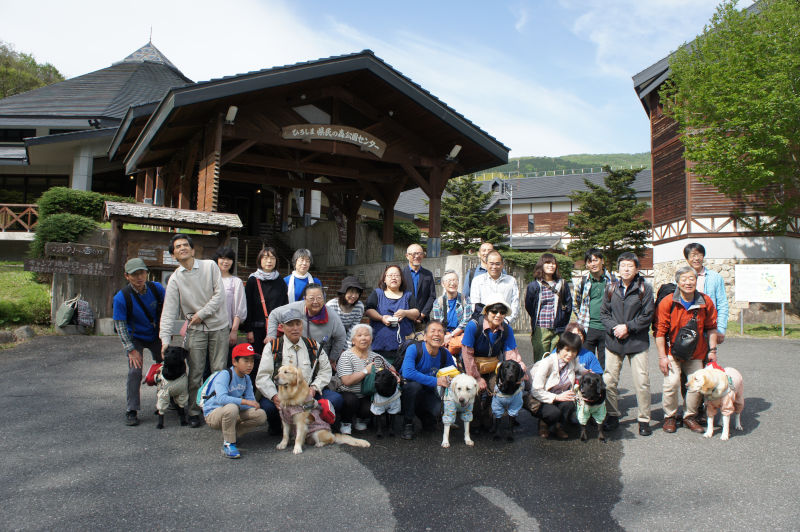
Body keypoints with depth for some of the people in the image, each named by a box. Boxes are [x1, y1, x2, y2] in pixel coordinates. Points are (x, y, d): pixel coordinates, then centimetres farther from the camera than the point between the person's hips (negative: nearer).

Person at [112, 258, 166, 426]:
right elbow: (120, 326, -17)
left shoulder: (157, 289, -16)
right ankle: (131, 411, -3)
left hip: (156, 336, 3)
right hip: (135, 338, -3)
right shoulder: (121, 297, -22)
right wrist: (131, 350, -20)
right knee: (135, 371, -15)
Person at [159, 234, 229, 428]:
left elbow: (219, 294, -5)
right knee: (195, 372, 2)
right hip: (195, 329, 1)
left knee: (219, 370, 1)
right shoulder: (175, 279, 3)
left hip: (218, 326, -1)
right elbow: (169, 310, -3)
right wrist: (165, 339, -12)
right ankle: (194, 412, 15)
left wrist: (202, 313, -10)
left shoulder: (210, 266, 0)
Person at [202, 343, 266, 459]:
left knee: (261, 415, -12)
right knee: (231, 408, -40)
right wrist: (245, 401, -40)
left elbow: (251, 401, -1)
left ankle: (233, 433, 5)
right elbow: (221, 398, -37)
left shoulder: (247, 379, 2)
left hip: (234, 414, 7)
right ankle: (228, 444, -19)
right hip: (213, 414, -6)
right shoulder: (224, 375, -21)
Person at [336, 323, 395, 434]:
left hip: (367, 396, 4)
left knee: (369, 408, -26)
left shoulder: (375, 356, 7)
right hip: (348, 394, -3)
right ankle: (346, 423, -1)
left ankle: (361, 420, 12)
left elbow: (391, 369, 21)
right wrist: (366, 371, -16)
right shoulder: (346, 356, -9)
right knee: (351, 400, -34)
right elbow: (347, 381, -20)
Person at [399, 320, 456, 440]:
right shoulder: (414, 349, -21)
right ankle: (407, 424, -16)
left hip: (428, 393, 3)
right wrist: (436, 381, -34)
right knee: (414, 384, -37)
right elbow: (407, 373, -36)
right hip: (407, 389, -3)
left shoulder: (445, 354, -6)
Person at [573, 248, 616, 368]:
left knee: (605, 365, 4)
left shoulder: (613, 280, 2)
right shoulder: (583, 282, 5)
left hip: (607, 329, -1)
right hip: (588, 329, 1)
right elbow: (575, 303, 19)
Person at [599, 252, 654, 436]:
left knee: (642, 382, -2)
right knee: (609, 381, 6)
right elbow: (604, 313, 8)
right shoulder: (611, 288, 6)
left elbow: (647, 316, -4)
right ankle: (612, 415, 22)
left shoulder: (644, 289, -3)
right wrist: (613, 328, -9)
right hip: (613, 342, 3)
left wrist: (627, 327, -11)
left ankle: (644, 419, 12)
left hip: (637, 343, -3)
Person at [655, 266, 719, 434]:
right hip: (672, 352, -3)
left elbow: (711, 327, 7)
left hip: (696, 353, 3)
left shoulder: (705, 302, -6)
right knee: (672, 383, -10)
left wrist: (712, 350, 4)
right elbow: (660, 331, -11)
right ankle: (670, 417, 11)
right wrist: (662, 356, -13)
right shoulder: (667, 302, -14)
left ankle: (690, 417, 25)